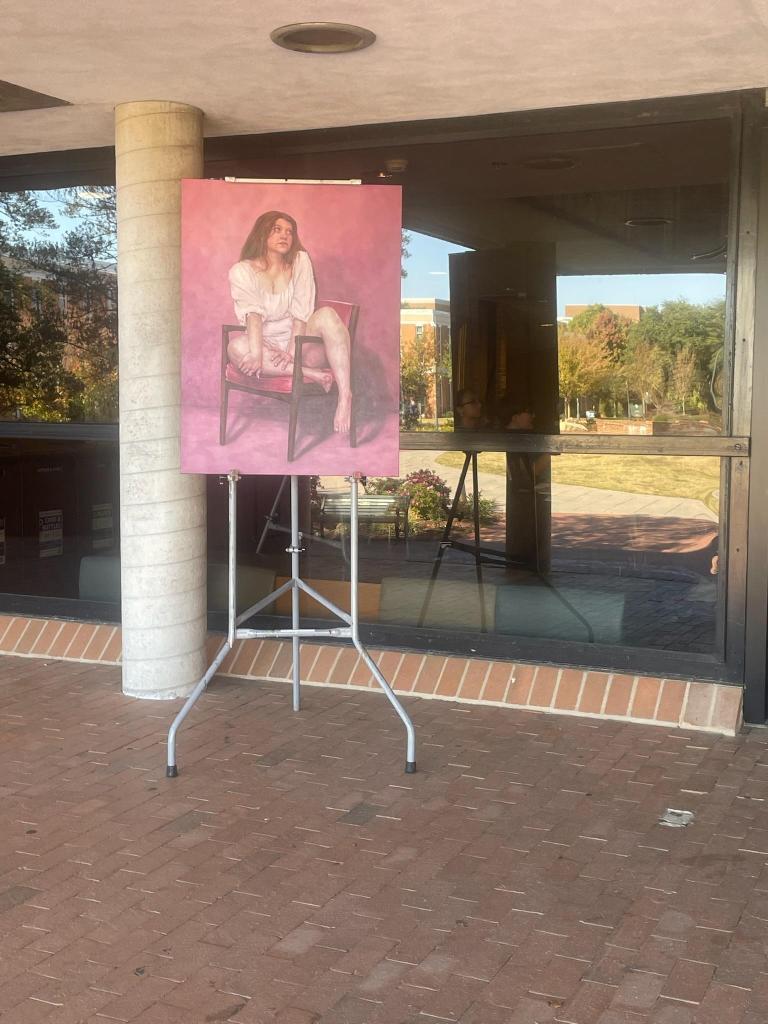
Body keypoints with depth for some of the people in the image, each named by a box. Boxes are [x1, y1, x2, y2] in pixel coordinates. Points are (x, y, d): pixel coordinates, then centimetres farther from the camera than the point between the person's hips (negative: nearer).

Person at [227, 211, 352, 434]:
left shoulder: (300, 261, 2)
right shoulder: (242, 271, -1)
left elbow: (301, 312, -8)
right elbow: (252, 314, -17)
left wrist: (292, 350, -23)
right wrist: (256, 353, -35)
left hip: (299, 341, 1)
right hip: (267, 345, -1)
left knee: (327, 315, -29)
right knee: (236, 347, -33)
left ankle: (345, 395, -41)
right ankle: (313, 375, -34)